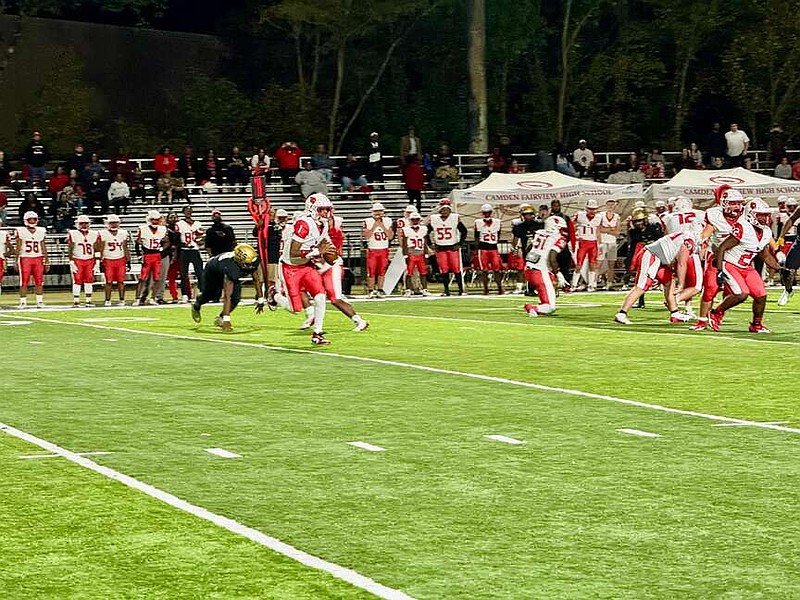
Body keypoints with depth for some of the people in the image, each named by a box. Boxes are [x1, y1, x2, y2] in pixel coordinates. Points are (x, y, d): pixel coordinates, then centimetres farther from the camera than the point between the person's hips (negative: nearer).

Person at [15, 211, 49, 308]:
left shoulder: (41, 231, 9)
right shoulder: (21, 231, 0)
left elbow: (43, 248, 11)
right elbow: (18, 248, 2)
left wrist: (47, 261, 9)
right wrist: (17, 261, -3)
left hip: (38, 259, 3)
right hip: (25, 258, -3)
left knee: (39, 282, 1)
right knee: (24, 282, -3)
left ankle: (40, 302, 6)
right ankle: (23, 302, 2)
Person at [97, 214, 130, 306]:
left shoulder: (123, 233, 6)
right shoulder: (103, 234, -3)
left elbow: (126, 248, 9)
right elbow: (100, 249, -2)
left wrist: (128, 261, 6)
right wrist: (101, 261, -6)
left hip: (121, 260, 2)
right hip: (108, 260, -2)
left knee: (120, 281, 0)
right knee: (109, 281, -2)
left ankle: (122, 300, 5)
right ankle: (107, 300, 5)